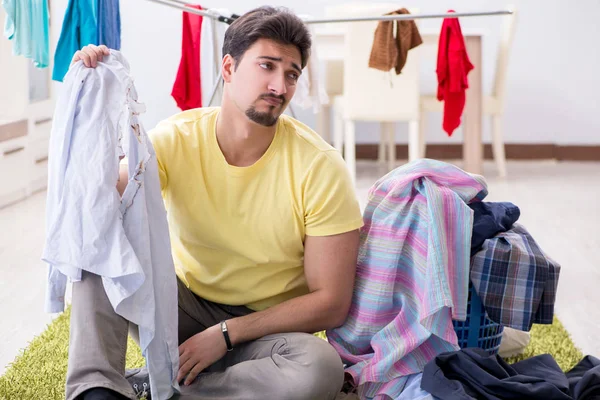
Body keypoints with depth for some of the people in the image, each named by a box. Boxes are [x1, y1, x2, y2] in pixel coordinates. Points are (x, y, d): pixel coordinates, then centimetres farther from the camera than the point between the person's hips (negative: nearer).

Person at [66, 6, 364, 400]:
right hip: (184, 309, 2)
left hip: (266, 329, -1)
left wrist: (225, 334, -19)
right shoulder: (175, 138, -10)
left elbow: (331, 304, -15)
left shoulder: (320, 167, -17)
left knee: (321, 368, -35)